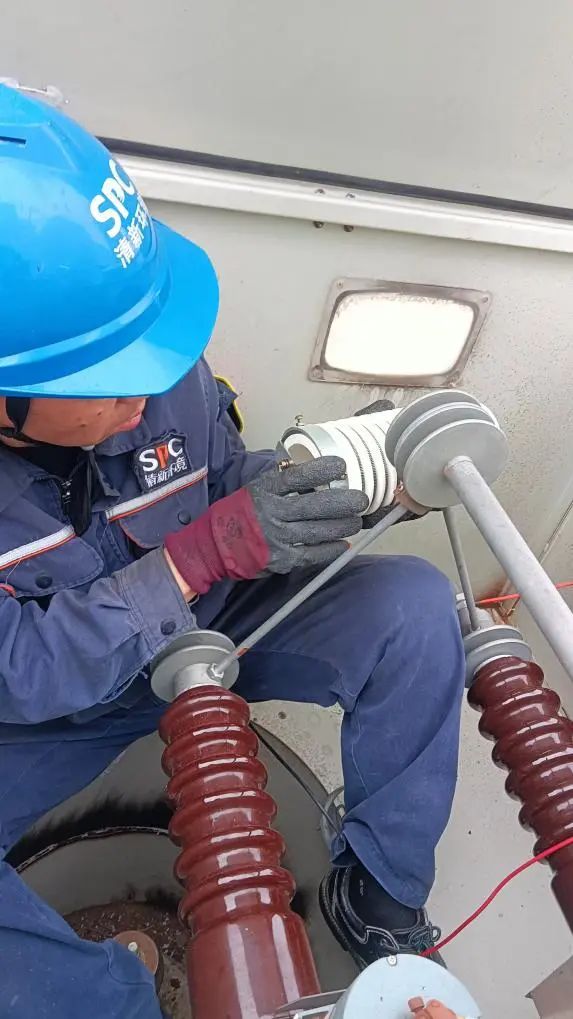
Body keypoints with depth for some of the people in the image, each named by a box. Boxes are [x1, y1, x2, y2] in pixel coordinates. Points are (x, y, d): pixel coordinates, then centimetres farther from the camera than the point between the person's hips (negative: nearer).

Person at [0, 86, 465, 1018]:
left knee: (410, 606, -20)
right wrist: (209, 553, -37)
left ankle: (377, 893, -1)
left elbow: (227, 482, -7)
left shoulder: (154, 368, -22)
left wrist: (339, 469, -27)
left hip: (208, 627, 2)